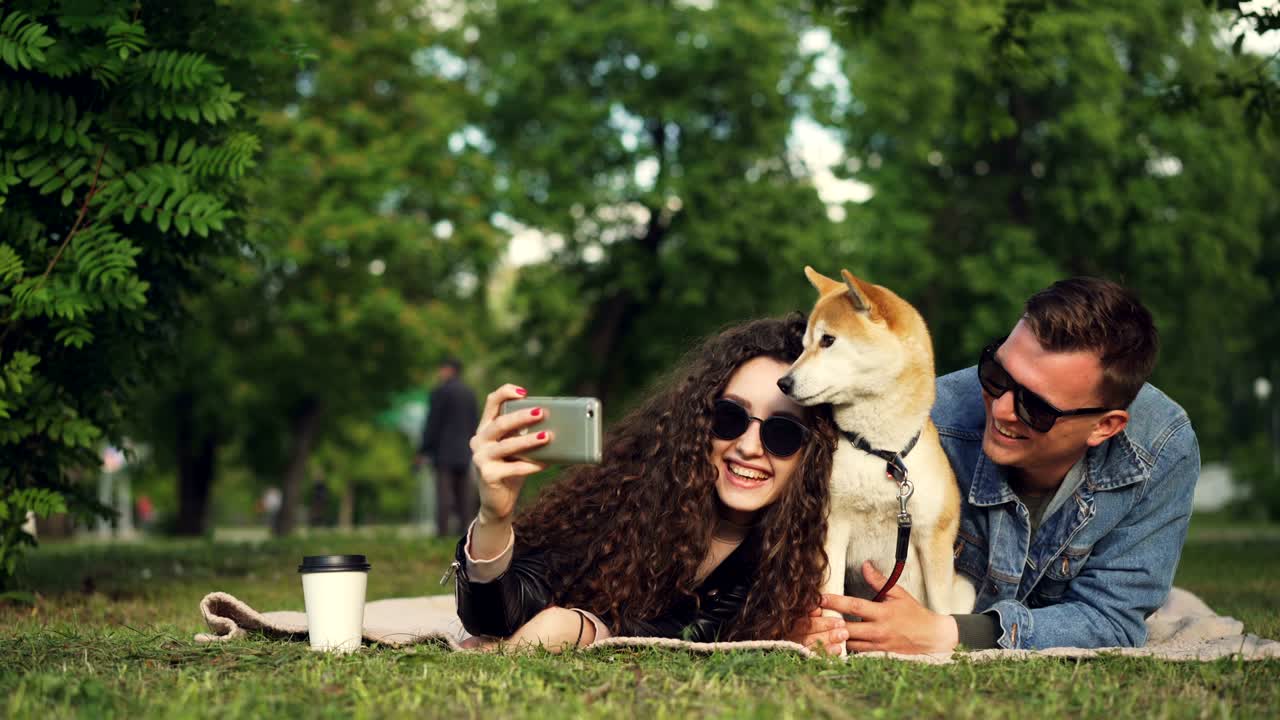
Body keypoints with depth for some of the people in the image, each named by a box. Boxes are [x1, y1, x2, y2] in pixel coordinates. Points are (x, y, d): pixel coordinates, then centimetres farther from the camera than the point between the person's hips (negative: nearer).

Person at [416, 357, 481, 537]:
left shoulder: (441, 391, -6)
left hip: (444, 453, -6)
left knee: (444, 495, -8)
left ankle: (443, 531, -13)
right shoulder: (469, 393, 13)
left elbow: (432, 423, -9)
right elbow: (474, 423, 15)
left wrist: (422, 452, -5)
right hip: (465, 453, 6)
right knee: (464, 495, 4)